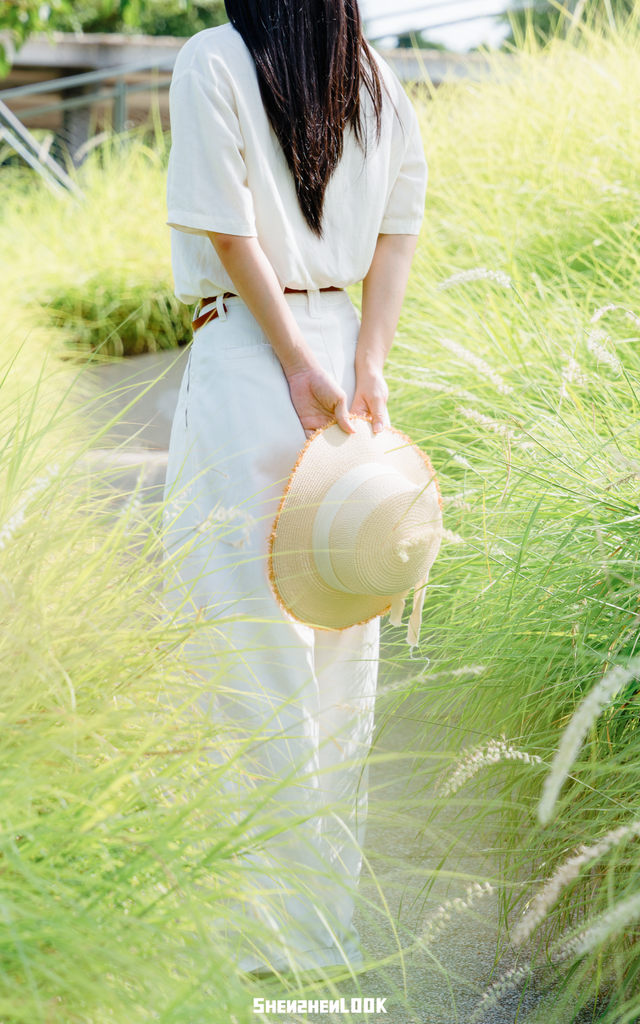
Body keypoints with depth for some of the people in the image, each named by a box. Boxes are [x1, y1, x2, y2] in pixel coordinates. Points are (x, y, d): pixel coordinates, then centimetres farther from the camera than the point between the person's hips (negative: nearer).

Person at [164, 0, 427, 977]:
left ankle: (289, 933, 7)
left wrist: (300, 365, -10)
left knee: (258, 645, 0)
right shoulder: (379, 78, 9)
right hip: (345, 349, 6)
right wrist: (367, 365, -2)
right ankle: (338, 914, 22)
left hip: (247, 355, -6)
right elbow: (400, 228, 4)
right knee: (343, 642, 11)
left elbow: (230, 231, -12)